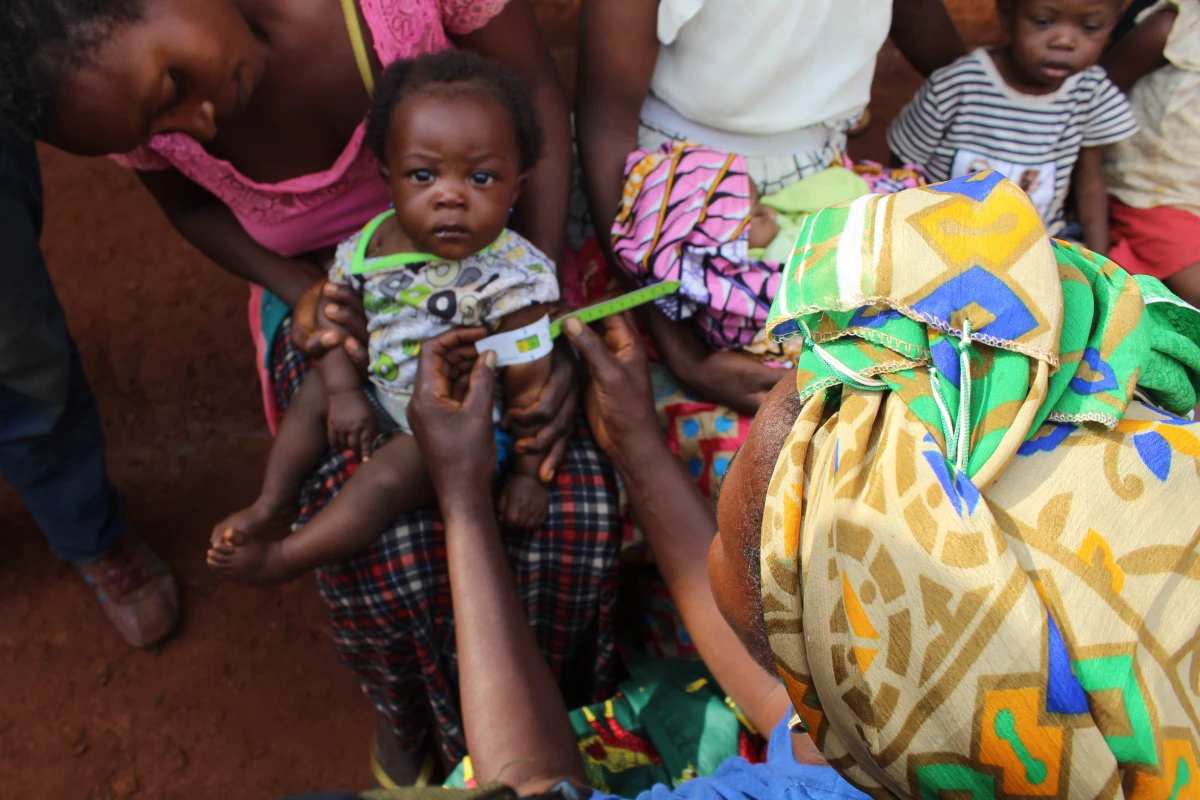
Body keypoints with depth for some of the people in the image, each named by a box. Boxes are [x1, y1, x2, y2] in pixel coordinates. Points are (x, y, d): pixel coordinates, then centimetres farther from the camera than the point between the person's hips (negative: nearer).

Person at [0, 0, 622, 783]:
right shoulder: (118, 71, -21)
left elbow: (535, 90, -16)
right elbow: (190, 203, 2)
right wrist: (298, 291, -19)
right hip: (327, 283, 2)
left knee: (573, 513, -18)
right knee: (380, 555, -18)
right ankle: (411, 710, 21)